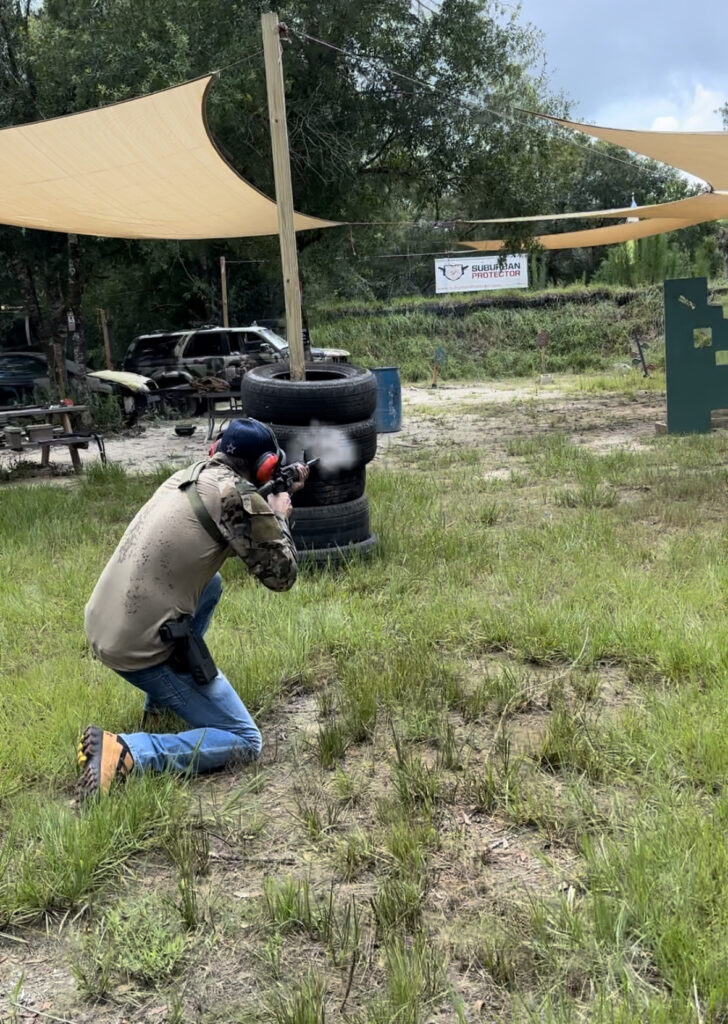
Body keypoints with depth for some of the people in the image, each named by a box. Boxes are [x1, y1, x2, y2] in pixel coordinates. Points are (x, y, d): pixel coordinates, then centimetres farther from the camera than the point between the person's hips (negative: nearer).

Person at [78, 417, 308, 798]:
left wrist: (282, 491, 30)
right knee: (244, 741, 3)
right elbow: (281, 574, -4)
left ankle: (163, 694, 28)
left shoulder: (189, 476, 10)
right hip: (142, 646, -8)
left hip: (103, 626, 8)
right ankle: (124, 751, -12)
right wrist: (279, 515, 12)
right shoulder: (236, 494, -13)